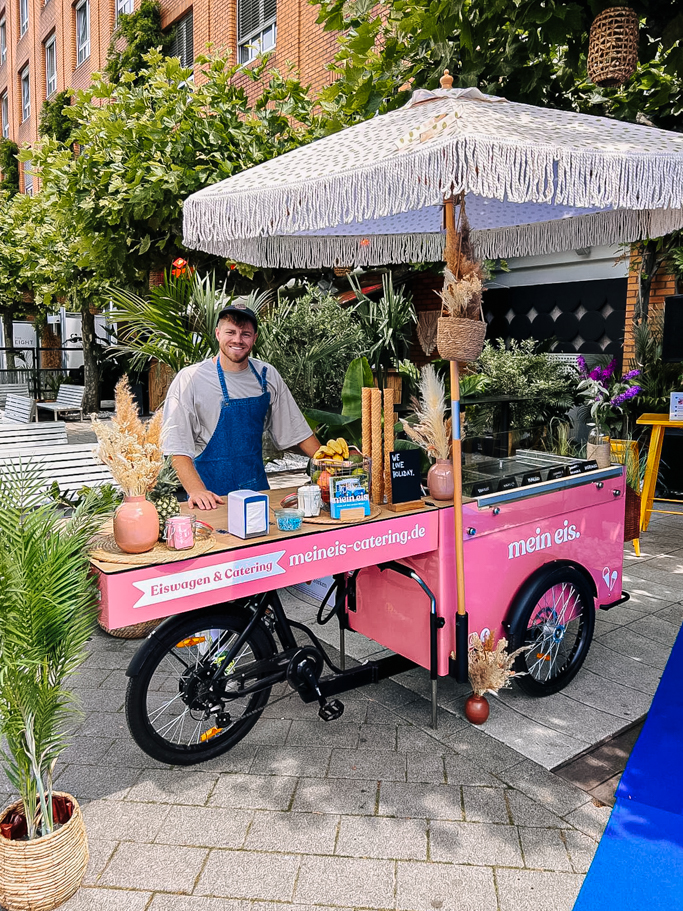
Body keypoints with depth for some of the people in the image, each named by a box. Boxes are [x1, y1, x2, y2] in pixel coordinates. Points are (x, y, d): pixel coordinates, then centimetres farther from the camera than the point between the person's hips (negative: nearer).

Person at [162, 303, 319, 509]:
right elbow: (178, 446, -12)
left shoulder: (267, 376, 4)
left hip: (257, 486, 4)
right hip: (212, 494, -3)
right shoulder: (190, 379, -8)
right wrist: (197, 491, -25)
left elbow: (297, 430, 11)